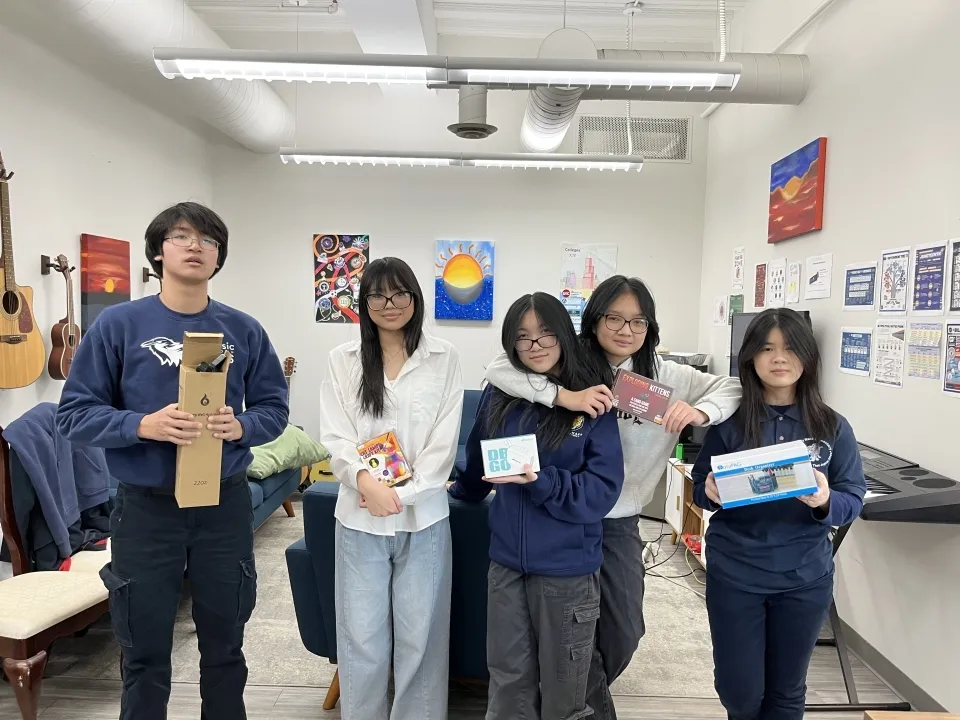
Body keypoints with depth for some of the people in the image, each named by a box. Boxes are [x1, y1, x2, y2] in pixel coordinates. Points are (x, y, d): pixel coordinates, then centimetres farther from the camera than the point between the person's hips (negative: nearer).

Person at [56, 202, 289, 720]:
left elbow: (274, 408, 2)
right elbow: (74, 414, -6)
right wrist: (143, 425, -23)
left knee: (224, 647, 18)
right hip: (145, 507, -1)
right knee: (145, 655, 15)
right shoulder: (119, 324, -6)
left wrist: (240, 426, -18)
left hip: (226, 505, 2)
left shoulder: (243, 330, 0)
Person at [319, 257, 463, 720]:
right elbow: (335, 437, -2)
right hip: (359, 518, 1)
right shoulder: (343, 359, 4)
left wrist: (401, 494, -11)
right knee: (361, 638, 11)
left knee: (420, 637, 10)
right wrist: (368, 482, -18)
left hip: (424, 516, 0)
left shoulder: (444, 358, 0)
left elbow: (444, 442, -3)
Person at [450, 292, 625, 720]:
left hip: (567, 567, -3)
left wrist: (540, 482, -27)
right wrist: (458, 492, 32)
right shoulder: (498, 395, -1)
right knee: (507, 680, 18)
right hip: (506, 561, 3)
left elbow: (602, 491, -14)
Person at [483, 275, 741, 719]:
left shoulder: (662, 376, -1)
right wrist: (564, 396, -34)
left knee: (624, 631, 15)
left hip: (620, 522, 3)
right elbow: (499, 369, -21)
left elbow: (732, 388, 1)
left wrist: (700, 412, -21)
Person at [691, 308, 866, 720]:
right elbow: (699, 491, -1)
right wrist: (712, 493, -23)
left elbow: (854, 501, -2)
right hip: (734, 575, -1)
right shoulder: (729, 421, -7)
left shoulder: (833, 427, -3)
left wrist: (826, 502, -23)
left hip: (805, 578, 2)